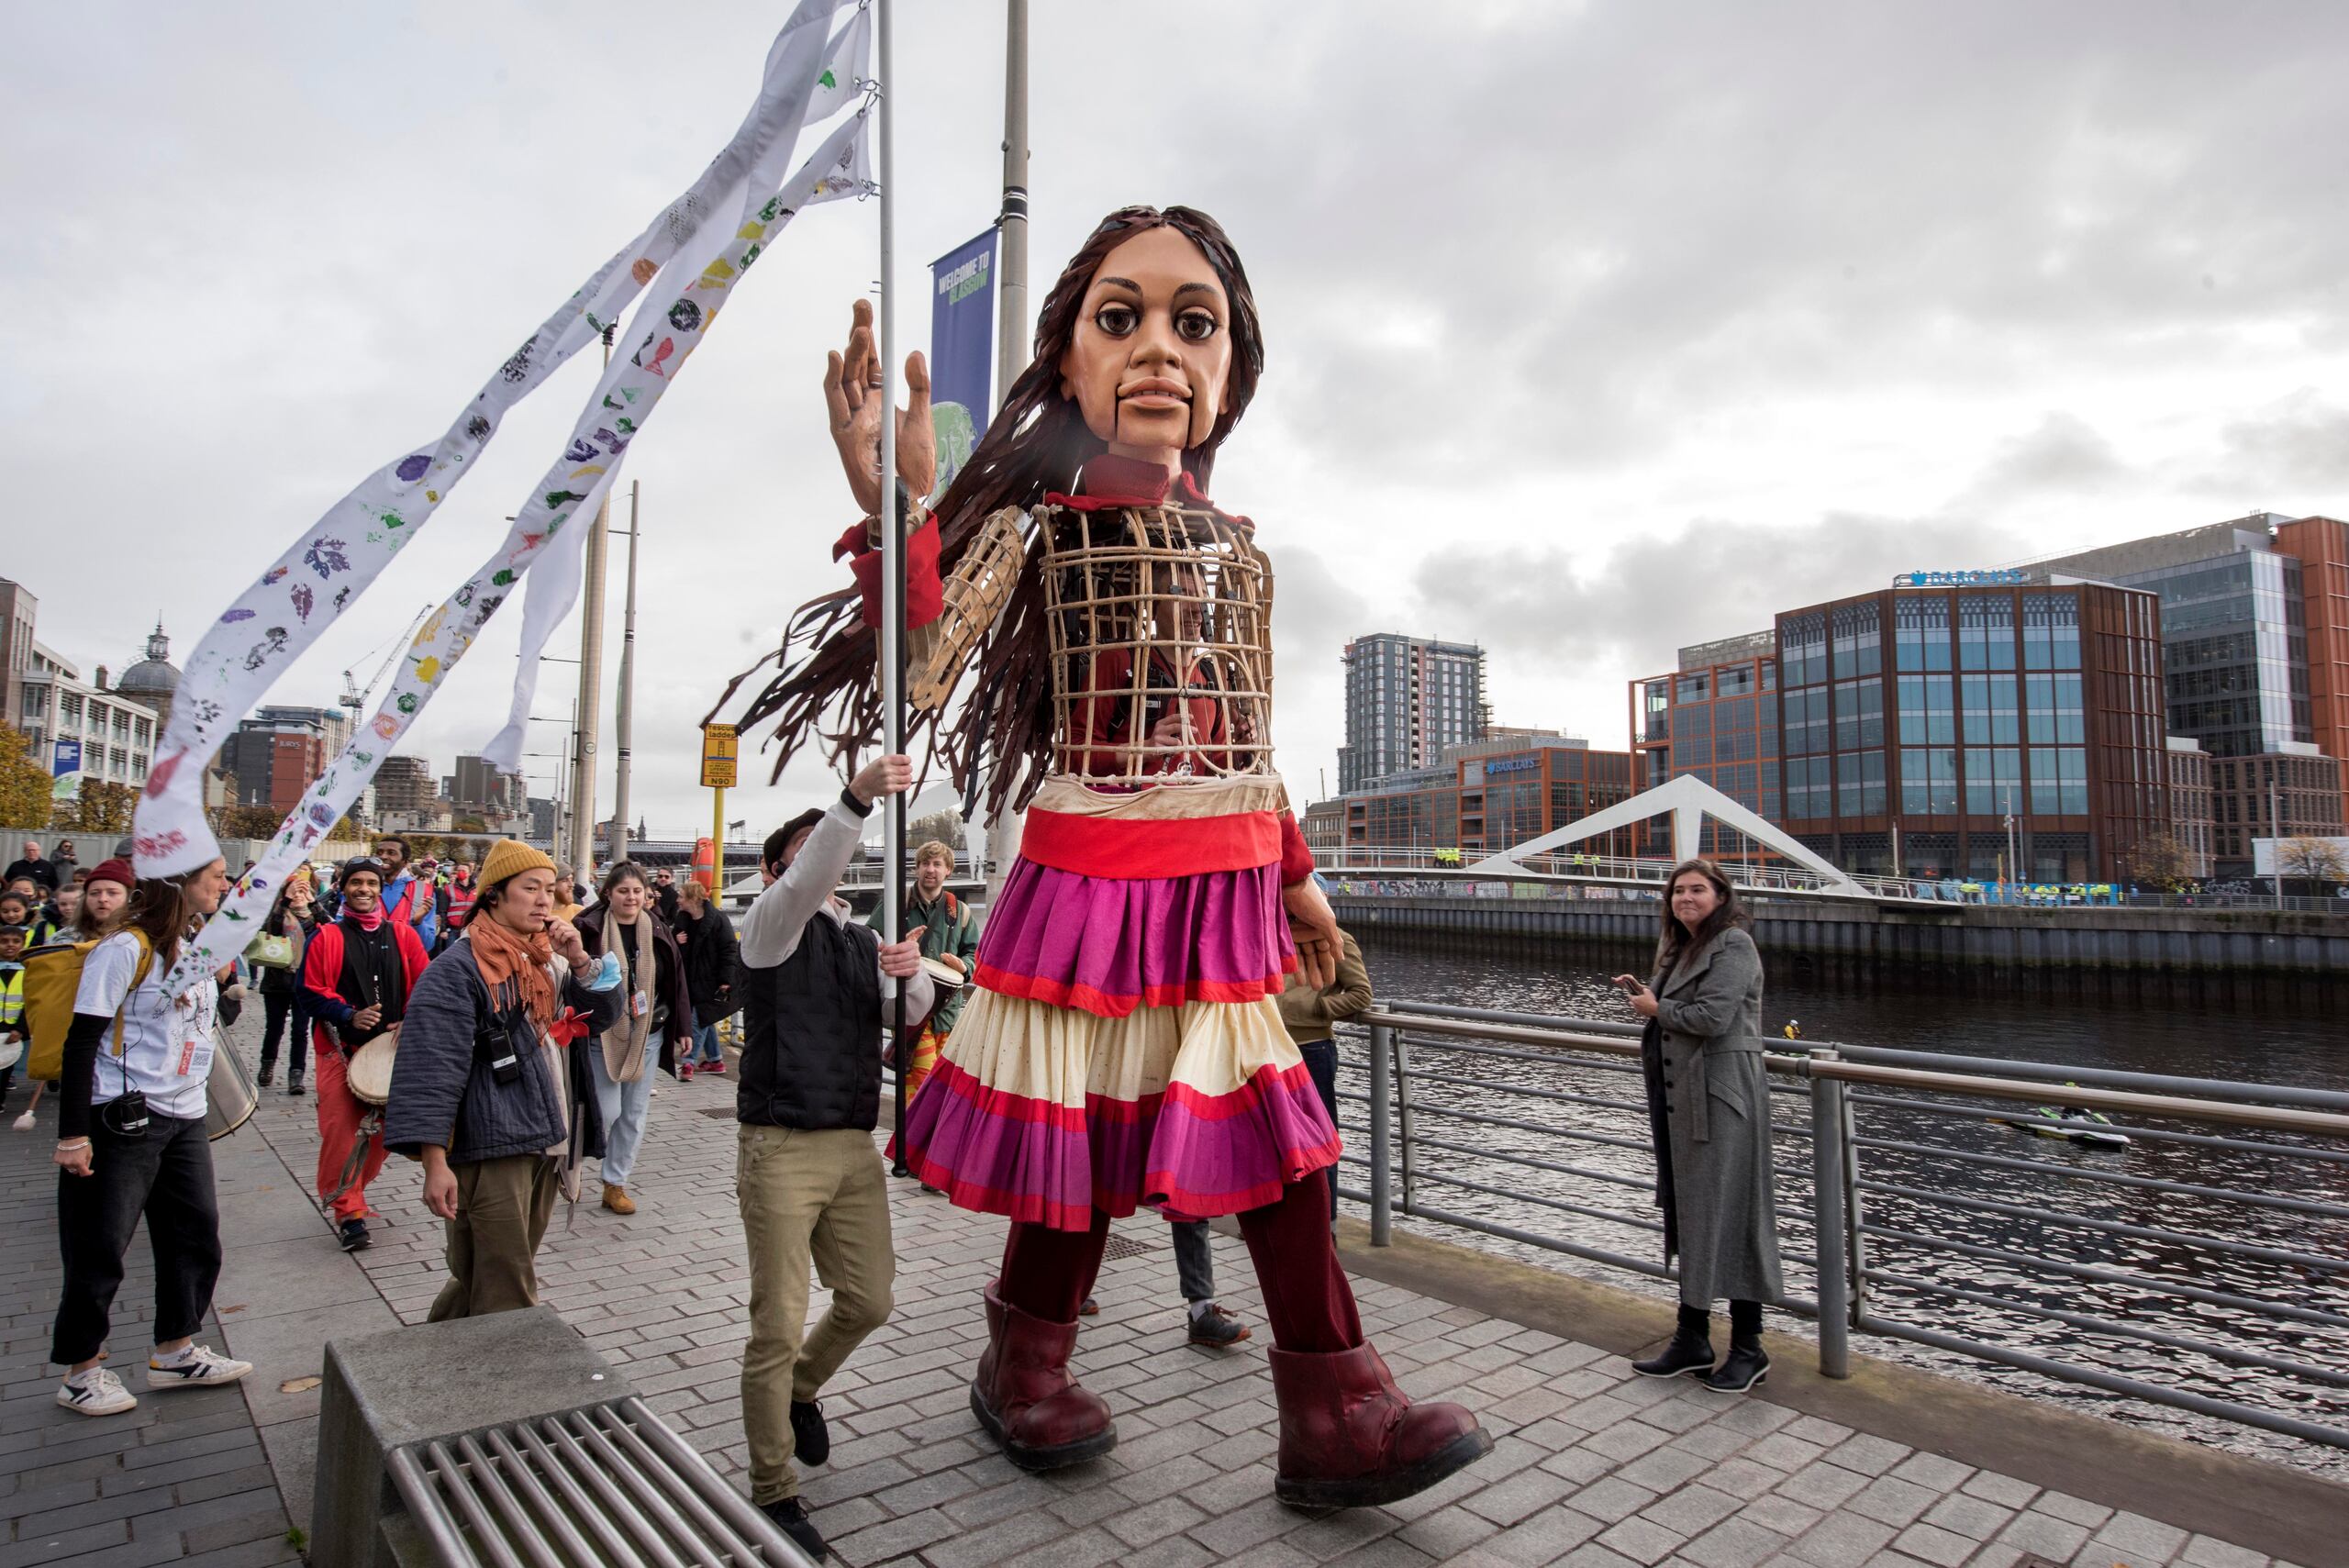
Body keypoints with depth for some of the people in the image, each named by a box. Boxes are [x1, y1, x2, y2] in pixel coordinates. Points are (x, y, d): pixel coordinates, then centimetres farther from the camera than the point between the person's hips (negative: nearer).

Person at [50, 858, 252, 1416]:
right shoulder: (126, 949, -14)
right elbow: (81, 1043, -15)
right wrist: (73, 1135, -16)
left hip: (185, 1120, 8)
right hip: (123, 1120, -8)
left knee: (196, 1234, 13)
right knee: (100, 1247, 5)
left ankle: (175, 1353, 28)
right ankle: (81, 1371, 23)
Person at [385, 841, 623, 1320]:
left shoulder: (548, 959, 12)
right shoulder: (458, 969, -12)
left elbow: (605, 1015, 11)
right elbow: (432, 1071, -16)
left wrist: (580, 962, -6)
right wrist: (436, 1164, -21)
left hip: (547, 1145, 8)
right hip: (491, 1153, -7)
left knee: (479, 1282, 21)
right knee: (507, 1298, -3)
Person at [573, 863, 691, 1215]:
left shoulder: (658, 930, 2)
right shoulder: (589, 928, -8)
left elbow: (676, 979, 6)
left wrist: (683, 1028, 5)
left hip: (647, 1034, 4)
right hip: (602, 1034, -4)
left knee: (635, 1113, 8)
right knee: (607, 1110, -4)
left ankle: (615, 1184, 22)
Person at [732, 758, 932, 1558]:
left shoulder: (862, 939, 15)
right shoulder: (774, 924, -6)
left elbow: (916, 1011, 7)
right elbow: (803, 884, -28)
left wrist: (911, 972, -18)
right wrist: (855, 797, -43)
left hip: (853, 1146, 6)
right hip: (782, 1149, -6)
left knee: (868, 1301, 14)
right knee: (777, 1329, 1)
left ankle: (799, 1391, 43)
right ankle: (774, 1494, 18)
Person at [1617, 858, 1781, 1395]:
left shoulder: (1733, 946, -12)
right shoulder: (1683, 948, 17)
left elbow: (1711, 1017, -21)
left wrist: (1656, 1008, -7)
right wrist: (1644, 993, 3)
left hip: (1721, 1097, -9)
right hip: (1681, 1098, 9)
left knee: (1728, 1216, -1)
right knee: (1687, 1217, 13)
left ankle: (1748, 1348, 12)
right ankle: (1691, 1341, 24)